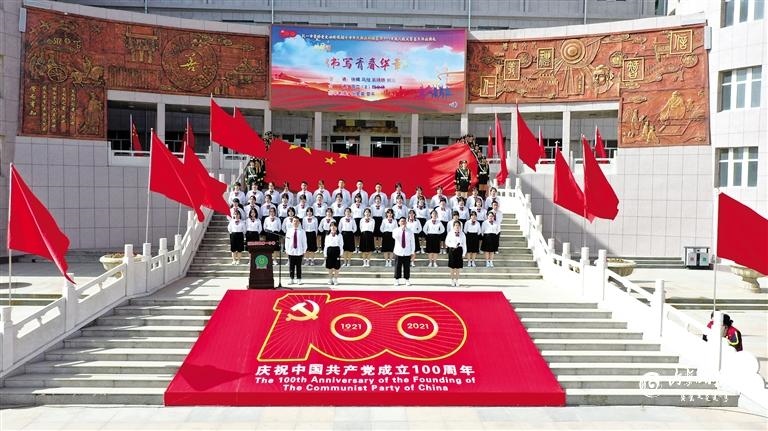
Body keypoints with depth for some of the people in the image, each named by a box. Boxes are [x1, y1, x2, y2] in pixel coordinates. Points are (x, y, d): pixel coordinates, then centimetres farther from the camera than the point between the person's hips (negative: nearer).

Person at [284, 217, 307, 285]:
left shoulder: (301, 231, -1)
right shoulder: (289, 231, 3)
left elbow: (304, 242, 2)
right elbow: (287, 241, 6)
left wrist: (304, 251, 0)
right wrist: (286, 250, 3)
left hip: (299, 251, -1)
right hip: (291, 251, 1)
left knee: (298, 266, 3)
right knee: (291, 266, 5)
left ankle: (298, 279, 11)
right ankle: (292, 279, 13)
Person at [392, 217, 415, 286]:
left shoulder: (410, 232, 1)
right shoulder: (396, 230, -1)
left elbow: (412, 242, 5)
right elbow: (394, 236, -24)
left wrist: (412, 252, 3)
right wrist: (401, 229, -27)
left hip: (407, 253, 1)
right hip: (398, 252, 0)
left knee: (407, 267, 4)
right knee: (398, 267, 4)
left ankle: (407, 280, 14)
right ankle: (397, 280, 14)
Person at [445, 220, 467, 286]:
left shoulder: (462, 234, 2)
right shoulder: (450, 233, 0)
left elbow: (464, 244, 3)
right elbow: (447, 242, 2)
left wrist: (464, 253, -1)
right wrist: (453, 245, -15)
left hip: (459, 250, 1)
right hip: (452, 250, -1)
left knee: (458, 267, 4)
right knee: (452, 266, 4)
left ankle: (457, 280, 14)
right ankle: (452, 280, 16)